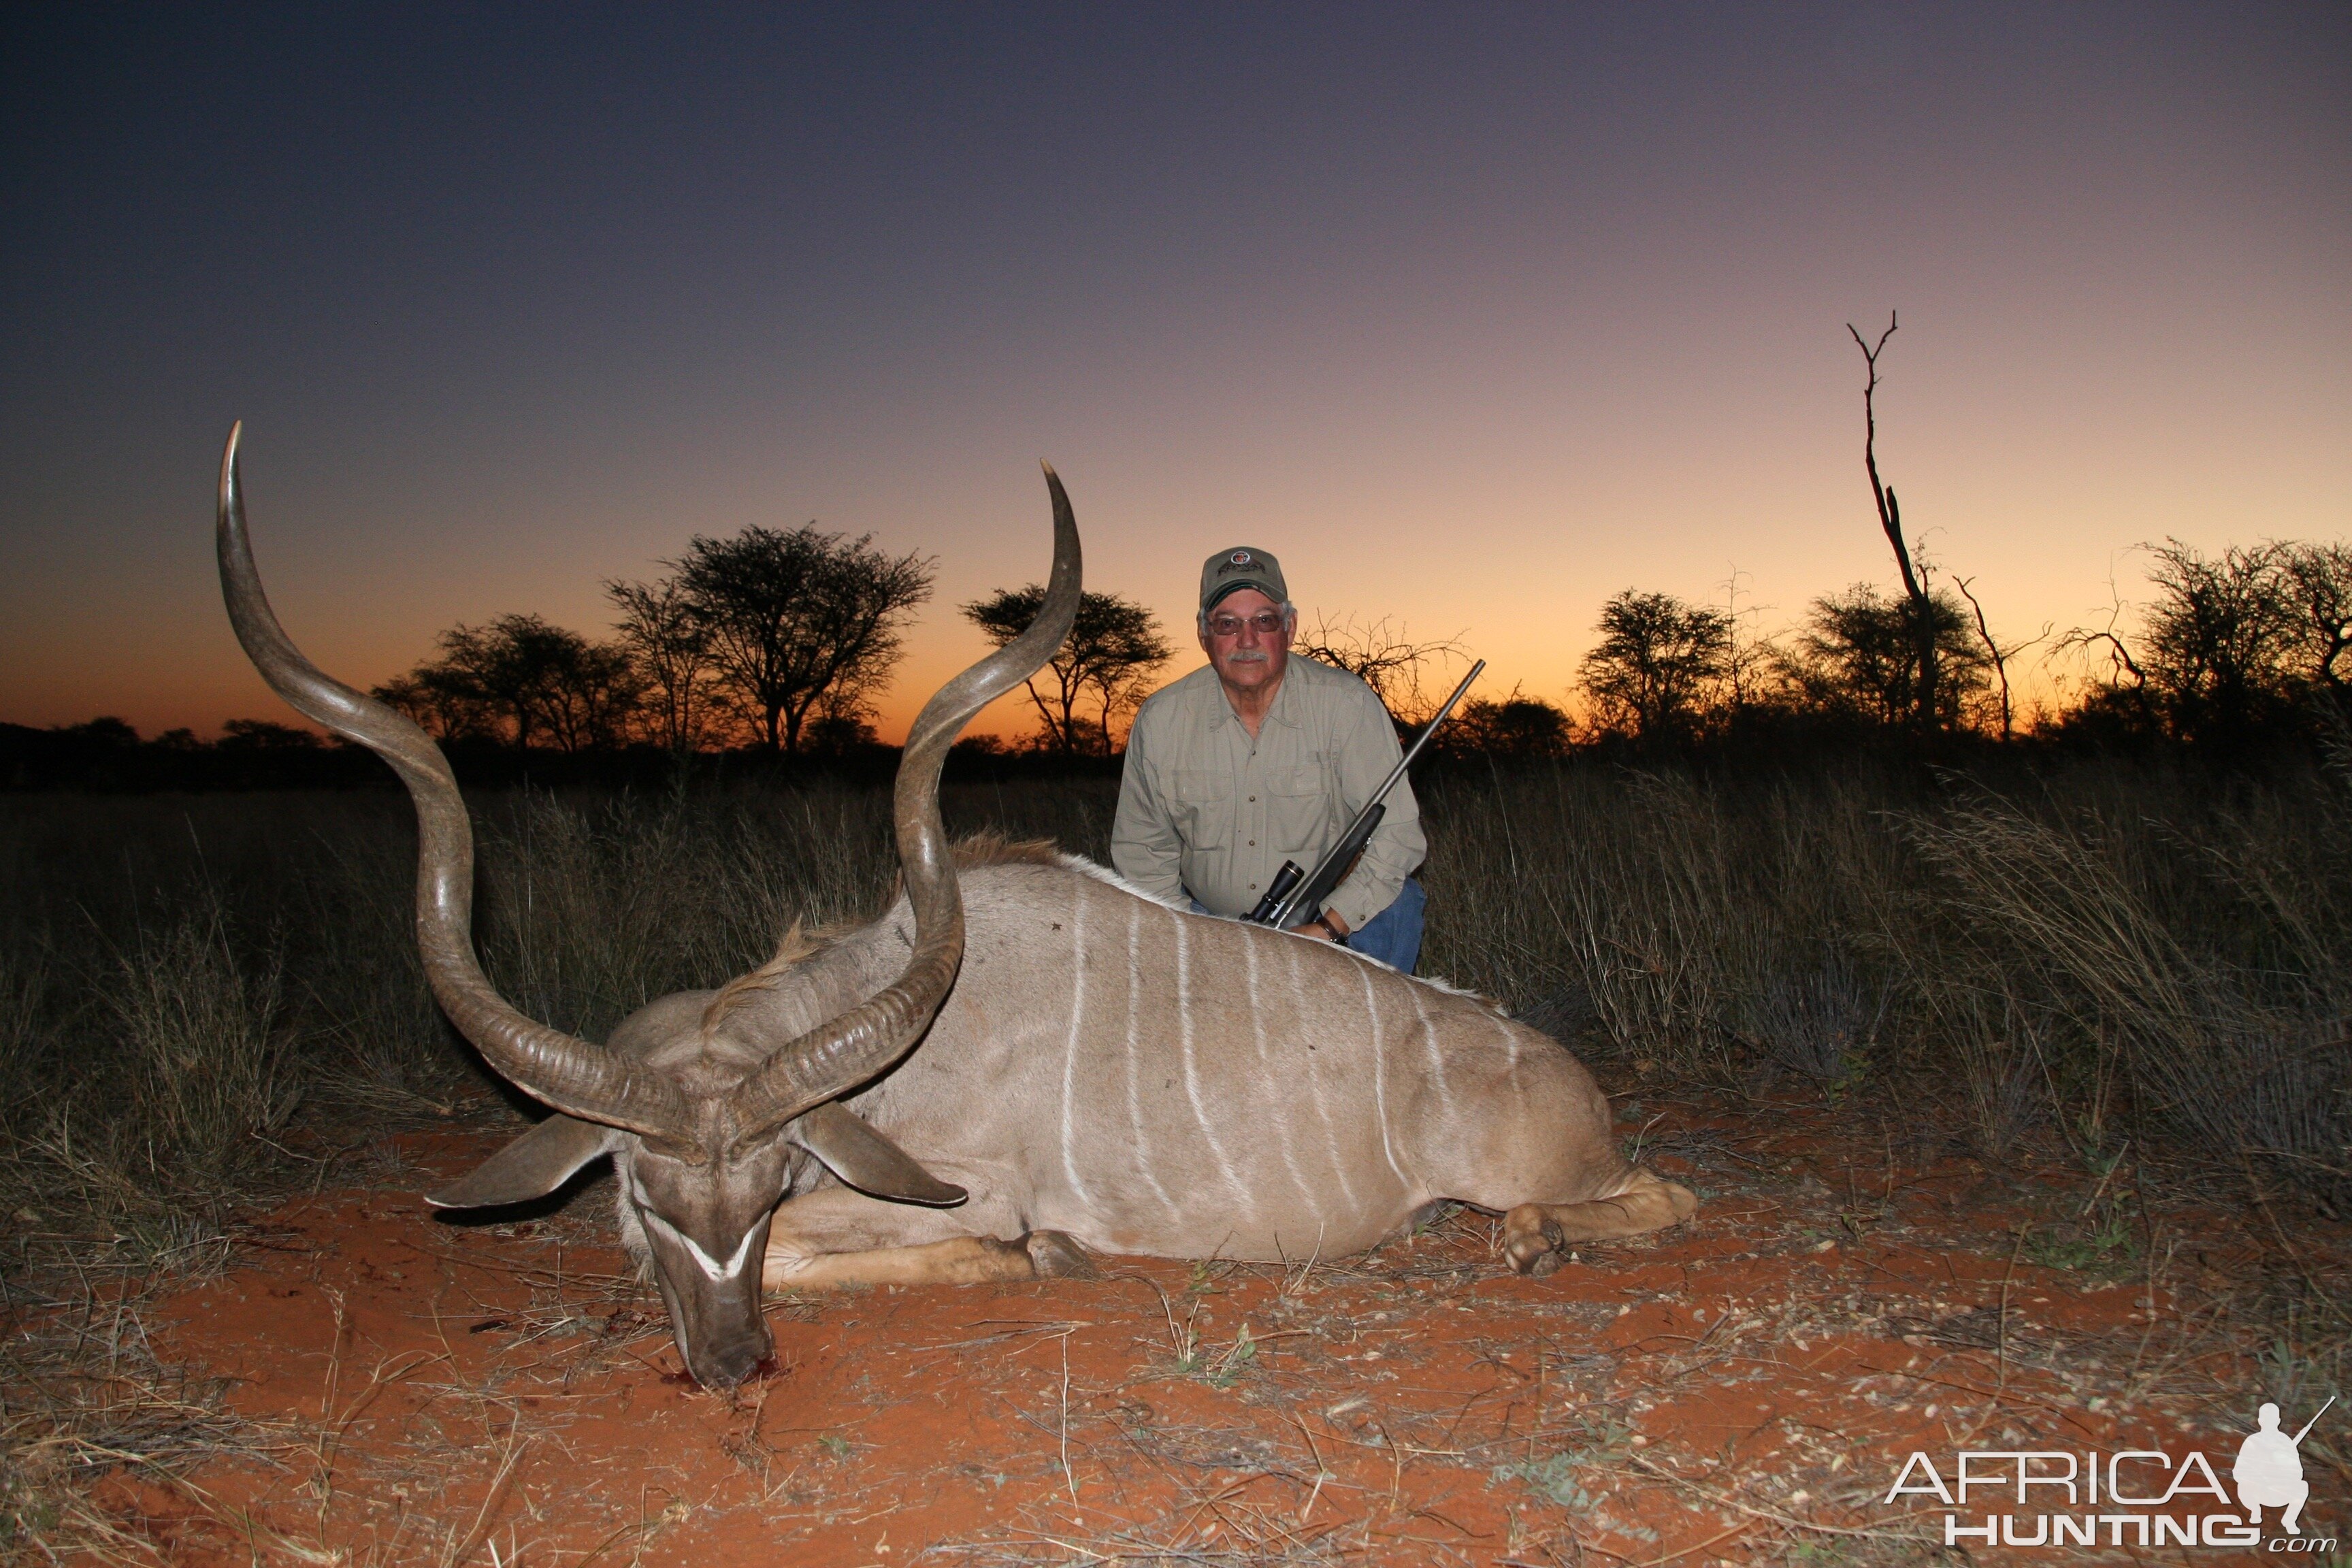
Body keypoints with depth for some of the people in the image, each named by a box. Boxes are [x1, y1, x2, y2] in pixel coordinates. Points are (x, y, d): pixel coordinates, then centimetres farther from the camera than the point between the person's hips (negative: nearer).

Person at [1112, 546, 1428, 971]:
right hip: (1209, 928, 2)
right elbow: (1140, 848, 5)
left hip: (1332, 920, -2)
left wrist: (1326, 930, -24)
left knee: (1395, 899, -29)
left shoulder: (1348, 704, -13)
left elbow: (1396, 835, -15)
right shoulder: (1158, 721, -6)